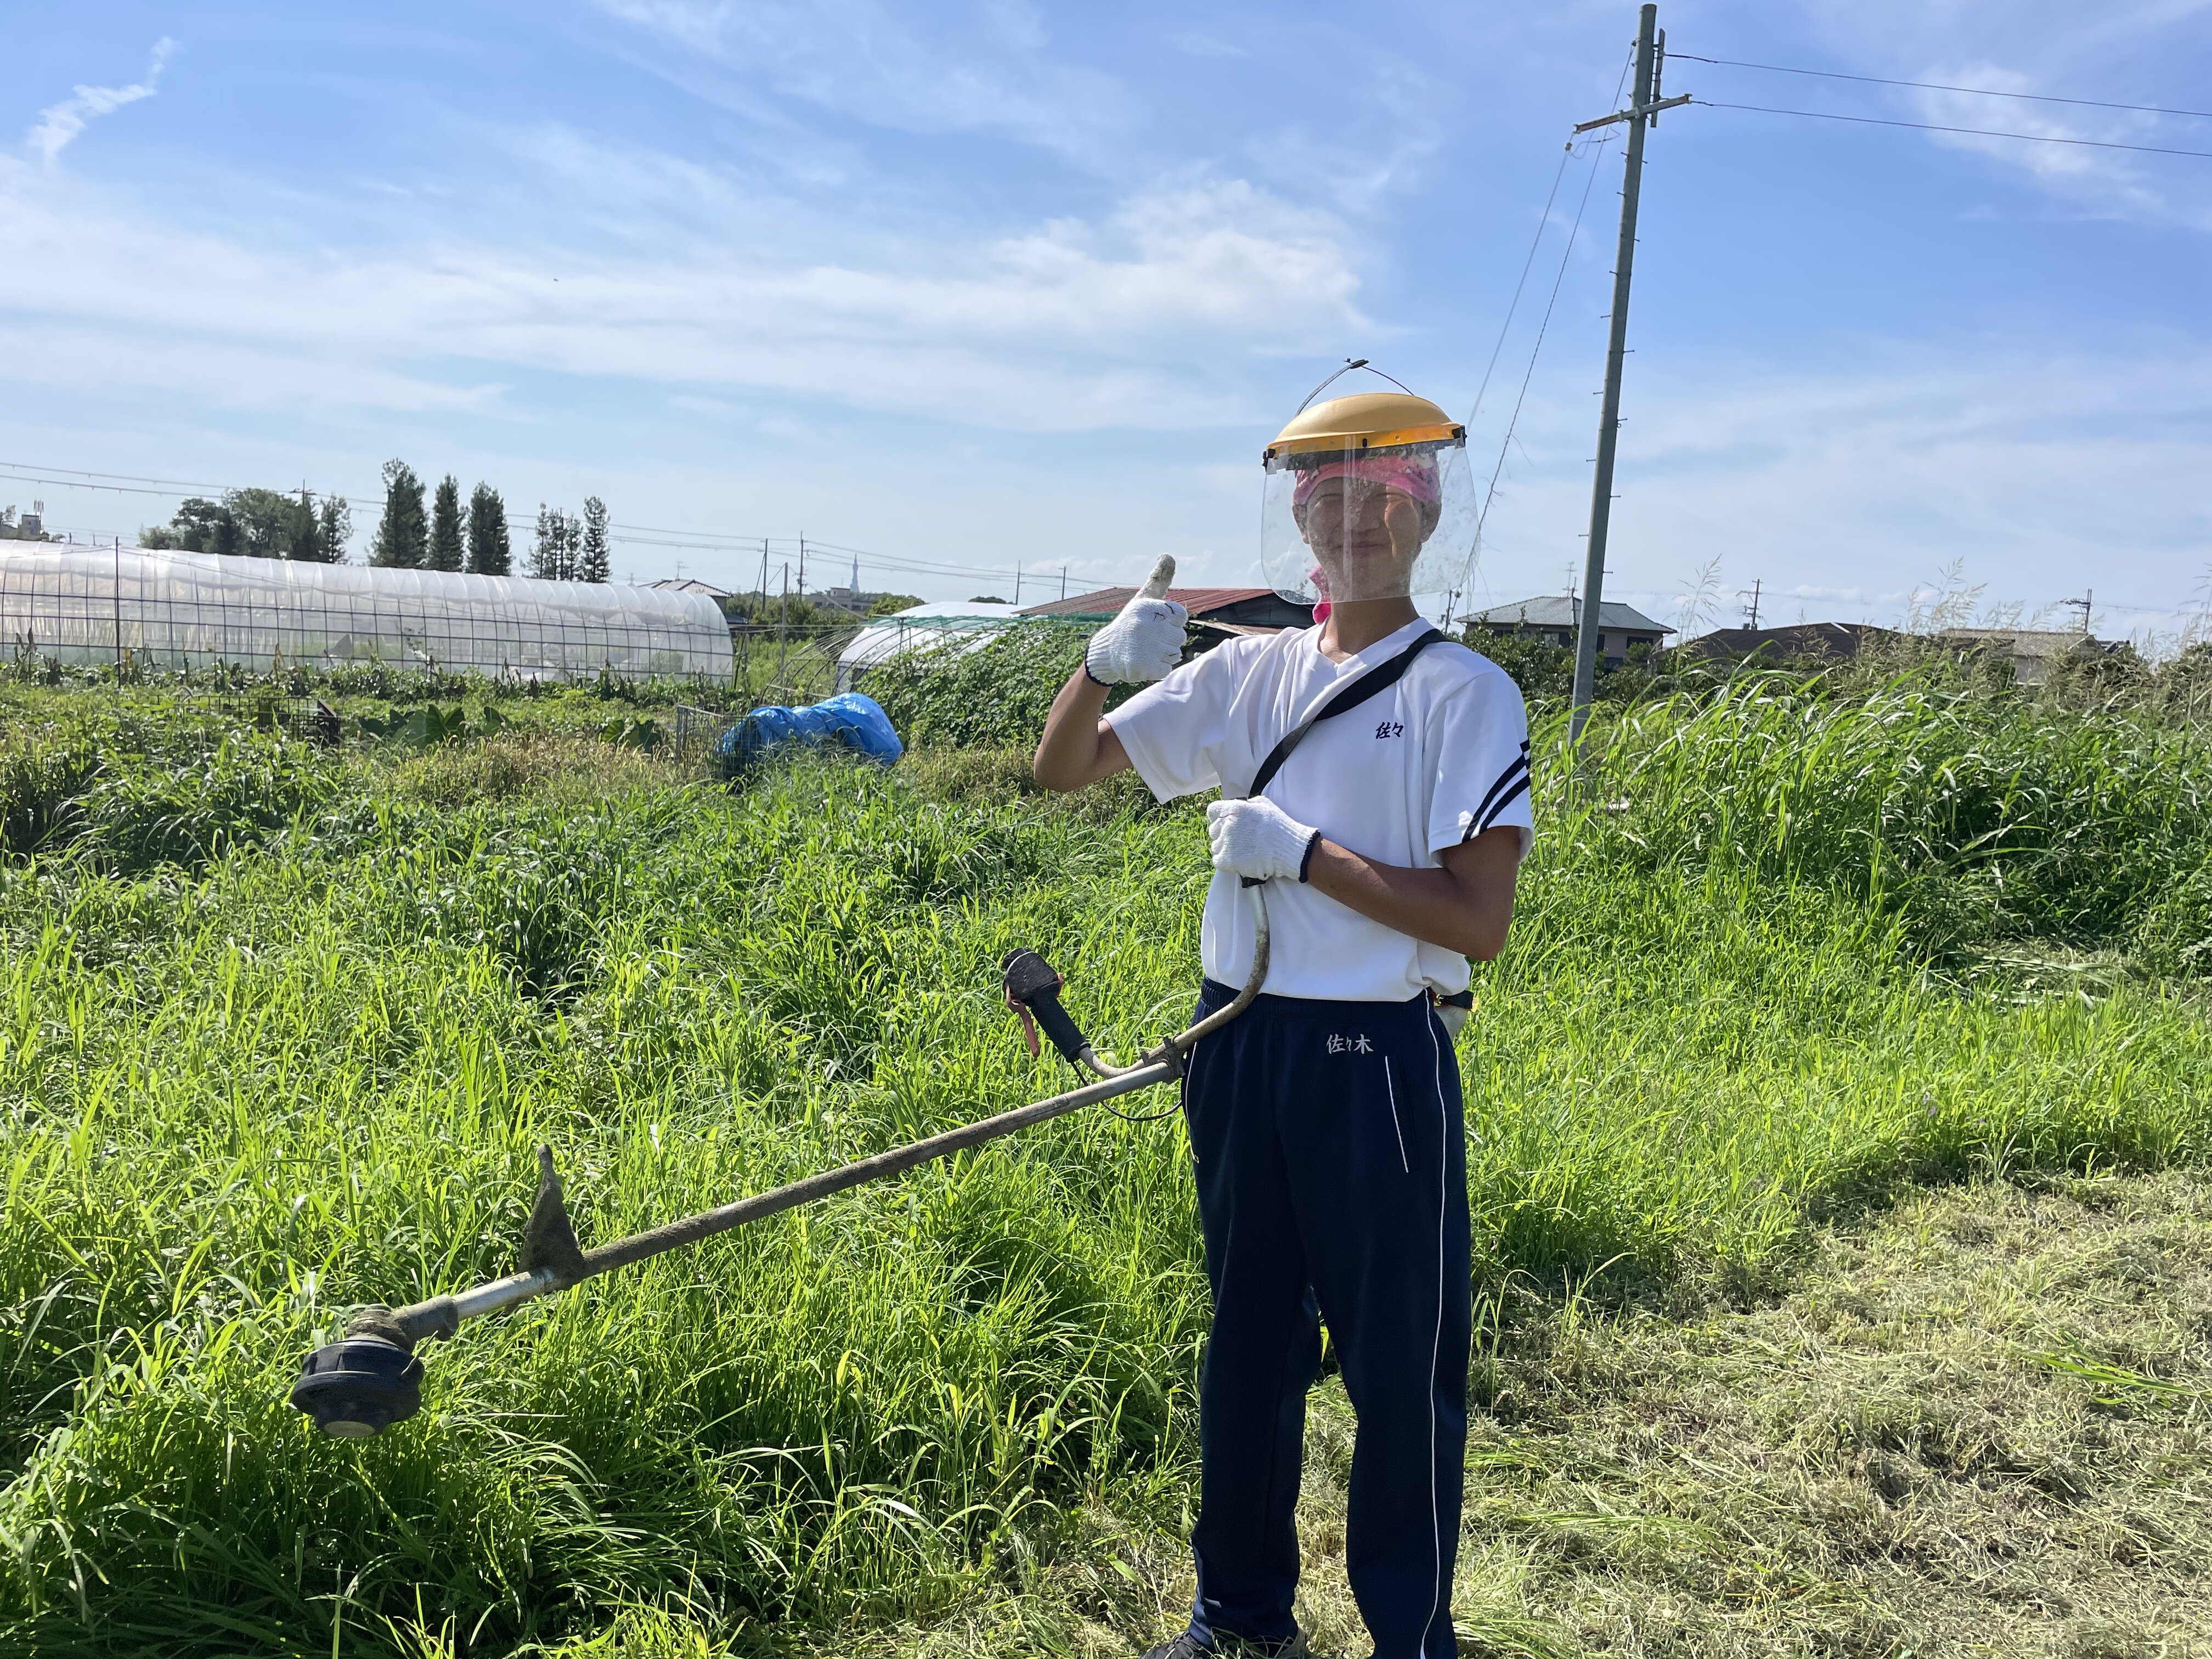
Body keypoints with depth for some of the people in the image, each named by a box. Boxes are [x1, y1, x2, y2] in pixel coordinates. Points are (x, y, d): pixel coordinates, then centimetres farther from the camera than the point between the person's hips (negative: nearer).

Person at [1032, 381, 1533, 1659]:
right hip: (1240, 1045, 5)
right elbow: (1062, 771, 9)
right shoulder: (1247, 673, 7)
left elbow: (1478, 922, -14)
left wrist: (1302, 849, -16)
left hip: (1378, 1060, -5)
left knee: (1404, 1360, 5)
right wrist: (1106, 669, -10)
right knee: (1249, 1337, 18)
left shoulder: (1466, 693, -7)